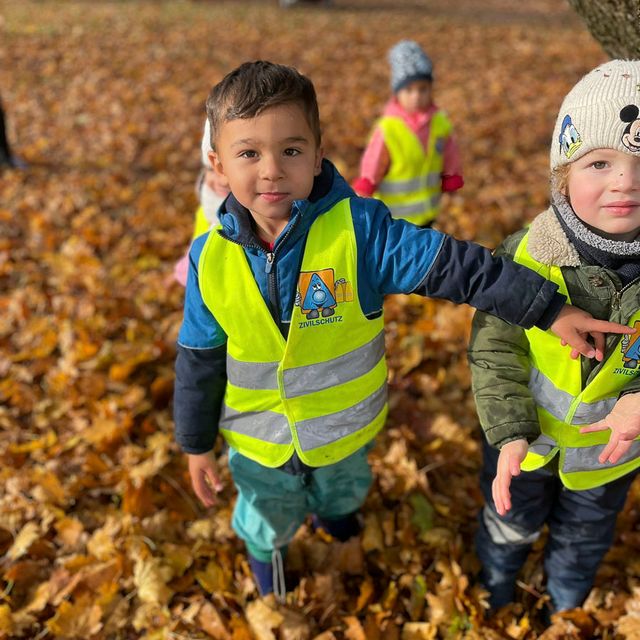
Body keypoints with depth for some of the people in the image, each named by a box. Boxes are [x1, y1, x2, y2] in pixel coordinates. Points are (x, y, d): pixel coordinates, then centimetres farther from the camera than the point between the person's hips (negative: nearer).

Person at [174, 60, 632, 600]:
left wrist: (549, 309, -32)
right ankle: (266, 549, 63)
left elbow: (453, 265, -28)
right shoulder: (210, 259, -20)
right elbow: (200, 360, -9)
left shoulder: (359, 228, -26)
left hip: (345, 426, 1)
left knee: (343, 489, 33)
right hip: (259, 439, 0)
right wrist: (197, 444, -1)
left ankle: (331, 506, 71)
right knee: (266, 516, 27)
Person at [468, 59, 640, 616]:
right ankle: (494, 591, 60)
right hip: (525, 436, -1)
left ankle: (566, 606, 61)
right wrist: (509, 433, -24)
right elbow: (494, 349, -18)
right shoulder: (523, 257, -26)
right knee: (509, 526, 27)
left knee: (584, 540, 29)